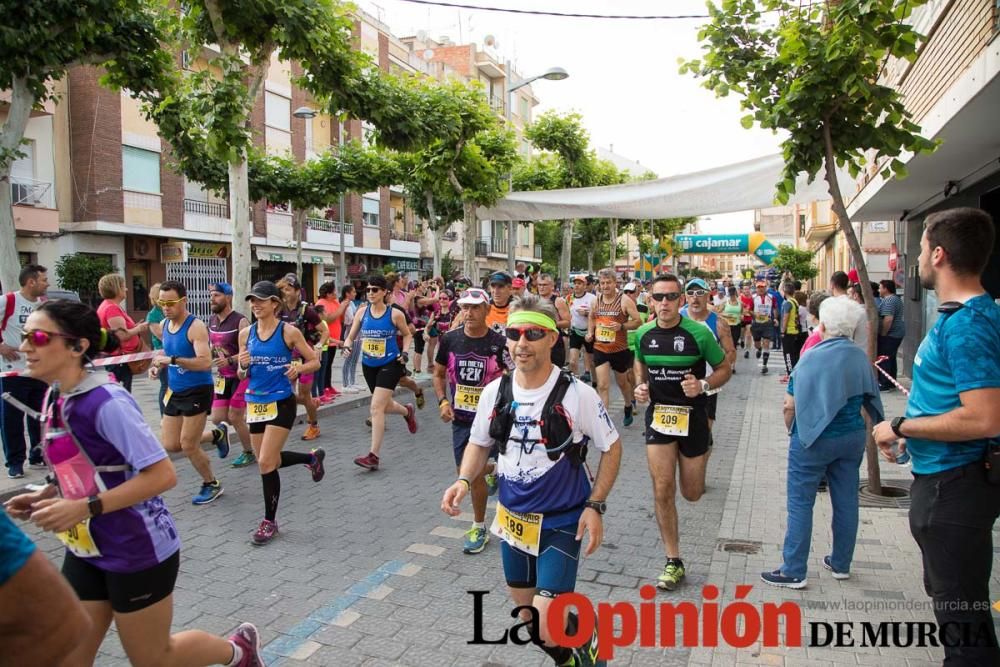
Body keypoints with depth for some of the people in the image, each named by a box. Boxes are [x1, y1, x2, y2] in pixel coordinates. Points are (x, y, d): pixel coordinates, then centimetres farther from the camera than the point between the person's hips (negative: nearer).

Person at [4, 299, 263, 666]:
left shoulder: (106, 401, -24)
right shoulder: (55, 399, 2)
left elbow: (162, 474, -27)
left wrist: (84, 508, -29)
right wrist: (45, 496, 1)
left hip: (138, 551, -7)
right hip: (87, 551, 8)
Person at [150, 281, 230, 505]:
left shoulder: (195, 327, -19)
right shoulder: (164, 324, 5)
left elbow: (205, 362, -30)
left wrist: (172, 360, -35)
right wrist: (158, 365, 3)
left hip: (197, 391, -8)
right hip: (174, 391, 8)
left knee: (188, 446, -2)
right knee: (170, 445, 8)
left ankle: (211, 484, 22)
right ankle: (217, 434, 31)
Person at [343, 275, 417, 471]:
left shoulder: (395, 314, -10)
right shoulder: (362, 312, -1)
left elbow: (407, 334, 7)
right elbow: (351, 337, 4)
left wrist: (405, 352, -8)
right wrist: (347, 345, -18)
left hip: (389, 364, -5)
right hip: (369, 365, 5)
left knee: (376, 408, -14)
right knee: (384, 405, 18)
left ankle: (374, 455, -9)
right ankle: (408, 411, 52)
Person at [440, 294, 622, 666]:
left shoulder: (578, 394, -17)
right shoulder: (495, 392, -5)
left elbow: (611, 447, -6)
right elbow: (479, 443, 9)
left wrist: (595, 506, -13)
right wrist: (464, 481, -9)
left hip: (561, 522, -5)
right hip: (512, 519, 5)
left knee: (547, 630, -10)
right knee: (527, 615, 19)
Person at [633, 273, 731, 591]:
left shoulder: (699, 333, -13)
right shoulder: (643, 334, -3)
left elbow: (724, 369, -2)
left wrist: (703, 385, -21)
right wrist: (641, 385, -2)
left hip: (692, 417, -2)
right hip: (658, 415, 2)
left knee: (692, 493, 10)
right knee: (663, 492, -4)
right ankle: (673, 562, 11)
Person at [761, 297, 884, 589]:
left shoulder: (811, 358, -15)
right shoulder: (861, 357, 0)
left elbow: (790, 405, -13)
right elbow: (870, 399, 13)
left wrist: (792, 431, 4)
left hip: (814, 440, -5)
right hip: (852, 437, 5)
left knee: (800, 504, 1)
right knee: (846, 501, 14)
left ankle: (793, 572, 5)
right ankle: (841, 564, 28)